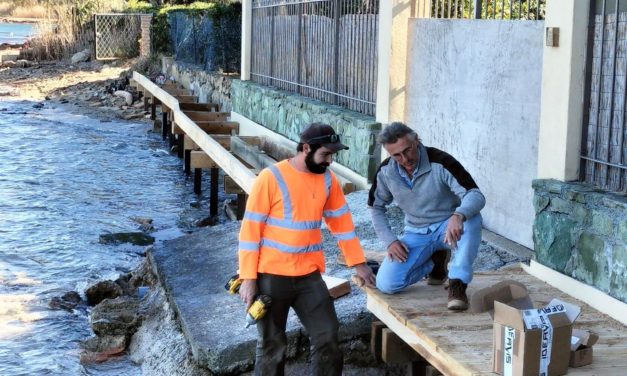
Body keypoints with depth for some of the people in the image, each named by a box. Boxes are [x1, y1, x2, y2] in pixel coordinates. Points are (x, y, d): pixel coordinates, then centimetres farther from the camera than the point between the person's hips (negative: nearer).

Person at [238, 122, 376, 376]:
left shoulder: (327, 179, 3)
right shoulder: (271, 178, -13)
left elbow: (341, 222, 12)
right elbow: (250, 229, -11)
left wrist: (358, 263, 10)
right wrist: (248, 278, -13)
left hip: (309, 275, 4)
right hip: (271, 276, -4)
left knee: (327, 337, 1)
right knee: (272, 345, 6)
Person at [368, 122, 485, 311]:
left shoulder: (441, 162, -23)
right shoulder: (386, 171, -8)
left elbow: (476, 196, -30)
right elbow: (376, 207, 9)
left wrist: (458, 215, -52)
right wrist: (390, 240, -6)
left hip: (448, 227, -4)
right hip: (416, 233, 4)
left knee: (472, 218, -39)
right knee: (386, 284, -16)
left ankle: (457, 284, -31)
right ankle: (436, 261, 10)